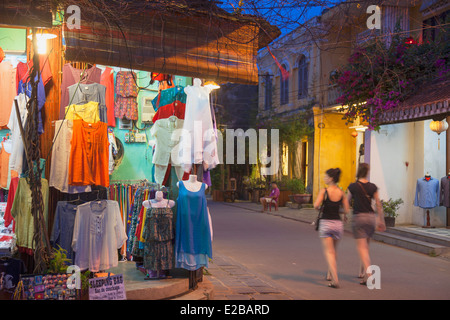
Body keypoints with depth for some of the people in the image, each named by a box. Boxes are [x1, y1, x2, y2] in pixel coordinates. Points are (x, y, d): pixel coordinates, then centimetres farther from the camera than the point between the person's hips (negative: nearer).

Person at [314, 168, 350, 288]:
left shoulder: (324, 191, -9)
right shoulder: (341, 192, 3)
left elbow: (316, 205, -18)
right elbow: (346, 210, 2)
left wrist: (317, 207, 5)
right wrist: (345, 215, 24)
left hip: (325, 223, -4)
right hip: (338, 223, 4)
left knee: (329, 252, -2)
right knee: (334, 250, 22)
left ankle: (335, 279, -15)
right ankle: (330, 274, 36)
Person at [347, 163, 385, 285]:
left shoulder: (353, 186, -7)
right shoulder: (373, 187, 1)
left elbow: (347, 202, 3)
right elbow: (378, 205, 4)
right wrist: (381, 220, 12)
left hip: (358, 217, -4)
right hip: (371, 217, 4)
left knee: (361, 247, -3)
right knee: (366, 246, 18)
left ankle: (368, 275, -15)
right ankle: (362, 272, 29)